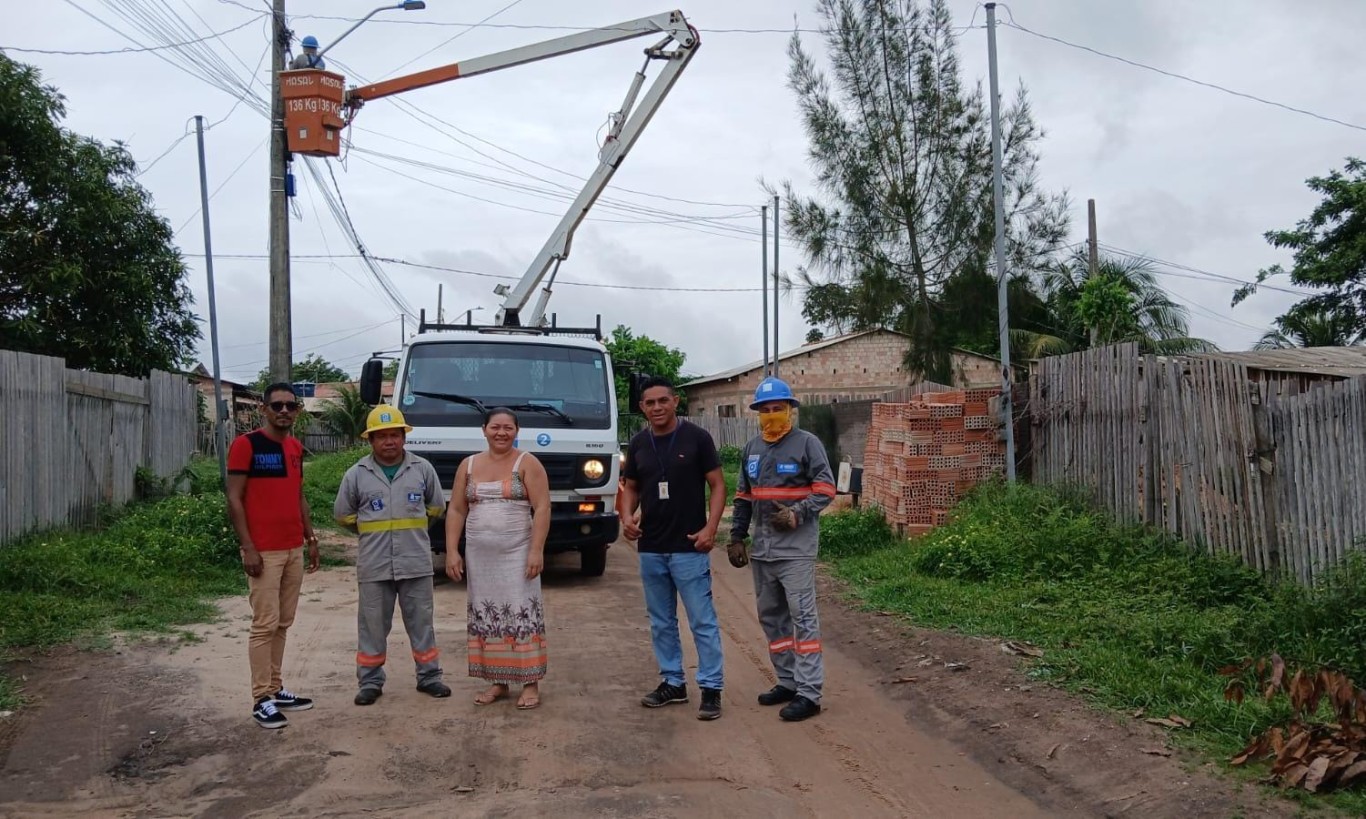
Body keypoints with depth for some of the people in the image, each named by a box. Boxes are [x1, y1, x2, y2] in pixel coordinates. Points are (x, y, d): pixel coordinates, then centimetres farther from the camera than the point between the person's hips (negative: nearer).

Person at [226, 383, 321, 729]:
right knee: (265, 624, -5)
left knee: (283, 623, 11)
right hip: (263, 551, -7)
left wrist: (310, 538, 16)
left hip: (294, 549, 7)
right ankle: (261, 699, 2)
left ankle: (276, 689, 20)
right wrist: (248, 547, -15)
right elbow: (234, 499, -11)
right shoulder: (246, 444, -8)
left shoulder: (296, 447, 13)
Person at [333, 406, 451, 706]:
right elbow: (343, 515, 10)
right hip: (374, 565, 0)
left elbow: (436, 507, 14)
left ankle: (429, 677, 20)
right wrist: (372, 531, 12)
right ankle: (370, 682, 19)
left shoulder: (423, 469, 1)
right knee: (373, 625, 7)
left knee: (422, 622, 9)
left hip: (416, 562, 1)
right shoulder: (356, 474, -1)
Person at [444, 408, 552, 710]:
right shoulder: (468, 466, 10)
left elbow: (542, 509, -8)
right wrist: (452, 551, 0)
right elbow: (456, 511, 10)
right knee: (487, 617, 7)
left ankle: (531, 683, 2)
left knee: (522, 615, -4)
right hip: (479, 556, 4)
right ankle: (497, 682, 17)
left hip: (517, 554, -4)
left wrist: (536, 550, -16)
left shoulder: (528, 463, -2)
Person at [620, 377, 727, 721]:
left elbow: (718, 485, -4)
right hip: (650, 549, 5)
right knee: (661, 622, 14)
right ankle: (672, 682, 26)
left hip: (689, 548, -5)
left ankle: (711, 688, 7)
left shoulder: (696, 438, -6)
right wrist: (627, 515, -5)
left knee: (702, 622, -2)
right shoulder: (638, 444, 7)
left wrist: (711, 528, -15)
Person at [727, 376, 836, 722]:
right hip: (762, 549, 7)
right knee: (771, 616, 13)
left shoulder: (807, 443, -5)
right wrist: (736, 538, 14)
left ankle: (809, 693, -5)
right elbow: (742, 498, 19)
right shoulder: (751, 449, 14)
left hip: (796, 548, -7)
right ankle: (788, 681, 24)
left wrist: (797, 515, -22)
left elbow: (825, 489, -9)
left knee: (802, 616, -8)